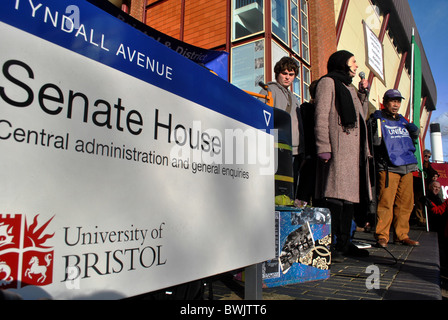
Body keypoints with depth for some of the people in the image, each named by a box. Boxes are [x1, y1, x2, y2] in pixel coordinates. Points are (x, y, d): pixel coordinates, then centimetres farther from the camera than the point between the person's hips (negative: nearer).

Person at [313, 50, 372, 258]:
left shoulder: (350, 88, 29)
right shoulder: (328, 82, 3)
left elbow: (361, 116, 30)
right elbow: (321, 116, -9)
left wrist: (363, 93, 20)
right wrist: (323, 147, -19)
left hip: (354, 149, 9)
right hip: (337, 149, -9)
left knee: (349, 194, 7)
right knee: (334, 195, -13)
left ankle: (344, 242, 14)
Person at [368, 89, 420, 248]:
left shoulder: (403, 121, 22)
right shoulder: (377, 118, 3)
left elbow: (412, 139, 31)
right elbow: (375, 142, -6)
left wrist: (415, 131, 16)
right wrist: (377, 130, -21)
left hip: (407, 167, 7)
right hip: (388, 167, -6)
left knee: (406, 203, 6)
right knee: (386, 202, -10)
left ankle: (402, 235, 17)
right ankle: (382, 236, -2)